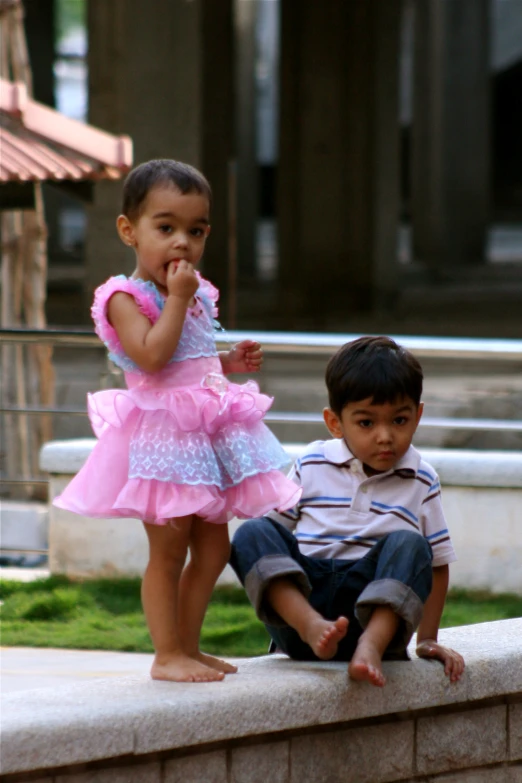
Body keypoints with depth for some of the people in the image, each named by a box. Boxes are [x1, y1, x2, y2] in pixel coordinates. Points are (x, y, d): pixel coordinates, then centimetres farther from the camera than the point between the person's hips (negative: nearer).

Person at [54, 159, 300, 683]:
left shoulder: (199, 295, 13)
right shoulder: (126, 298, -11)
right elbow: (151, 356, -26)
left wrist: (232, 361, 11)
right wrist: (177, 299, -21)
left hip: (209, 432, 8)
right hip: (161, 433, -8)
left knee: (213, 545, 10)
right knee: (168, 548, -5)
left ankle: (187, 645, 20)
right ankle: (167, 654, 2)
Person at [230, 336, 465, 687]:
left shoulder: (421, 483, 9)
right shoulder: (311, 467, 9)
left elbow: (436, 565, 14)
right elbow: (274, 529, 11)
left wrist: (428, 640, 9)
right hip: (299, 595, 1)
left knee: (408, 545, -25)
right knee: (252, 534, -22)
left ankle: (372, 644, -44)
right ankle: (311, 626, -43)